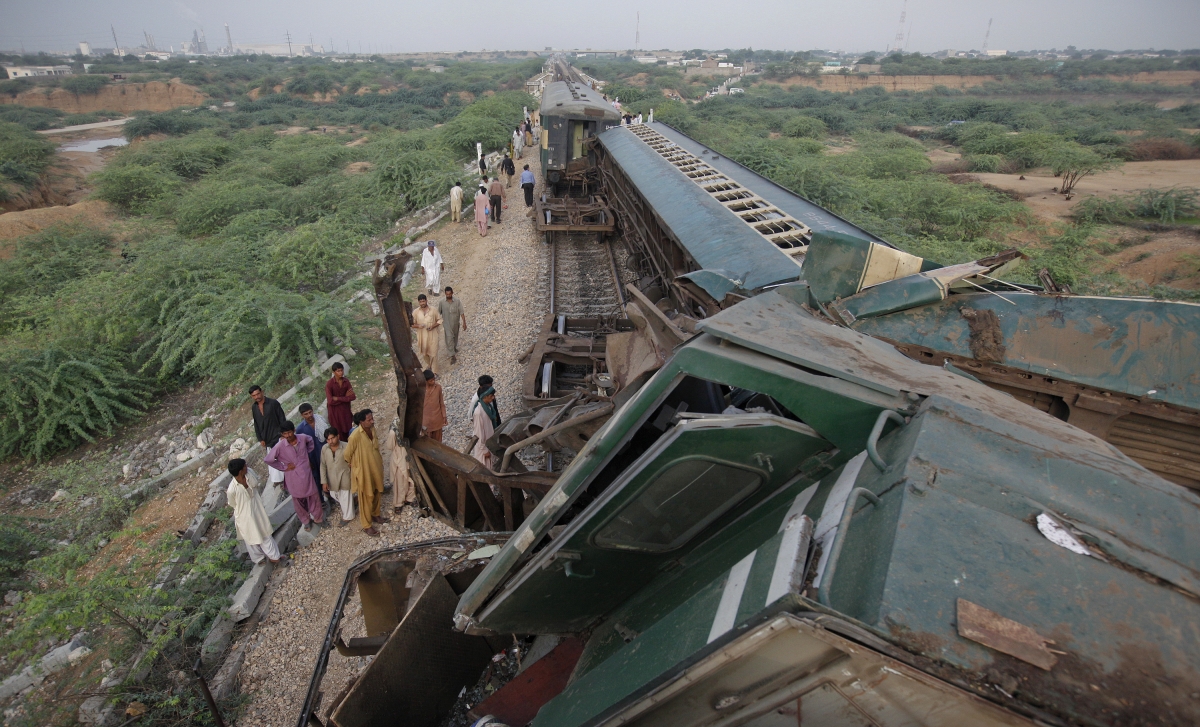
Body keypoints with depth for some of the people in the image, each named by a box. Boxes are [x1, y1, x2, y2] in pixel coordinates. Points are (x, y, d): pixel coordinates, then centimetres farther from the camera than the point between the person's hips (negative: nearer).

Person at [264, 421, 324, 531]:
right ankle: (306, 520, 40)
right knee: (298, 500, 18)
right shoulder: (280, 446, -21)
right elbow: (267, 460, -13)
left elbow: (311, 442, 10)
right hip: (293, 477, -1)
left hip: (306, 473, 2)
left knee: (313, 496, 16)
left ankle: (318, 518, 38)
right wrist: (284, 467, -10)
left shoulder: (303, 438, -14)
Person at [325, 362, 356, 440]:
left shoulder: (346, 381, -5)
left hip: (345, 409, 4)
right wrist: (345, 397, -15)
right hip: (334, 411, -4)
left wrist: (338, 398, -17)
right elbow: (330, 401, -23)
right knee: (338, 432, 4)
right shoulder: (329, 384, -17)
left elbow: (353, 396, -8)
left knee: (347, 430, 9)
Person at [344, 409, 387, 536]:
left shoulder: (372, 429, -6)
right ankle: (366, 525, 27)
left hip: (375, 468, 7)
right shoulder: (356, 436, -29)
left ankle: (375, 515, 47)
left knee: (377, 493, 23)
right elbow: (347, 454, -16)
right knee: (367, 498, 9)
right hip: (364, 471, -7)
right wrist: (353, 465, 1)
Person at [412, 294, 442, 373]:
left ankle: (434, 371, 16)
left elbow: (439, 320, -1)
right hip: (422, 336, 2)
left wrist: (433, 326, -17)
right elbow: (412, 324, 0)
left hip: (432, 335, -2)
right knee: (424, 352, 20)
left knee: (433, 353, 3)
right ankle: (427, 365, 47)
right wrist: (418, 326, -21)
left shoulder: (433, 310, -10)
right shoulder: (415, 312, -7)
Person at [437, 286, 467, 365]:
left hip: (456, 323, 2)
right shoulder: (441, 302, -13)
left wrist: (464, 323, -12)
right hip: (447, 324, -2)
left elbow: (461, 312, -11)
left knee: (455, 337, 22)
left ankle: (454, 348, 49)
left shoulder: (457, 301, -14)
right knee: (449, 339, -7)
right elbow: (438, 313, -1)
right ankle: (453, 356, -3)